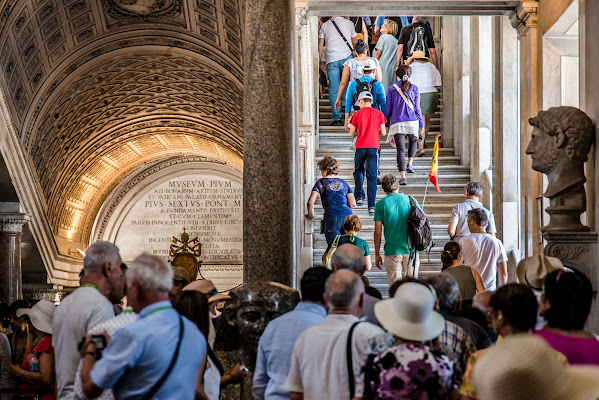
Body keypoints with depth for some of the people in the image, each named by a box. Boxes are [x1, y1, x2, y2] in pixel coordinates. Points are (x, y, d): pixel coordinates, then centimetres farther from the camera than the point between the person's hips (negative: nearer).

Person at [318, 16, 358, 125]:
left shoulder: (325, 25, 9)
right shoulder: (349, 23, 8)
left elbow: (320, 45, 9)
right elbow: (355, 42, 16)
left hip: (331, 59, 0)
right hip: (346, 57, 0)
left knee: (333, 89, 1)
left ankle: (337, 118, -4)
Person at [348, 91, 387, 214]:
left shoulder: (357, 114, 3)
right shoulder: (378, 113, 5)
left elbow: (352, 134, 3)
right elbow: (383, 132, 2)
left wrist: (350, 126, 23)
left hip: (360, 146, 0)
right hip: (374, 147, 0)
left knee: (358, 171, 23)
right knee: (372, 176, -2)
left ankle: (359, 196, 12)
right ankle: (371, 206, -8)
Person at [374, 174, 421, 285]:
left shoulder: (381, 204, 0)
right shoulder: (411, 200, 3)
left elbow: (378, 232, -1)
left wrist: (377, 254, 7)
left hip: (392, 251, -1)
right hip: (411, 250, 1)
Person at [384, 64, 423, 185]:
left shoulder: (392, 89, 4)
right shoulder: (414, 88, 4)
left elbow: (388, 109, 6)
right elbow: (417, 108, 4)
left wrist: (386, 124, 14)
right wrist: (421, 124, 9)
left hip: (397, 123, -1)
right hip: (412, 121, 1)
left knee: (400, 149, -2)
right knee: (413, 141, 29)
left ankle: (403, 177, -11)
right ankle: (410, 164, 11)